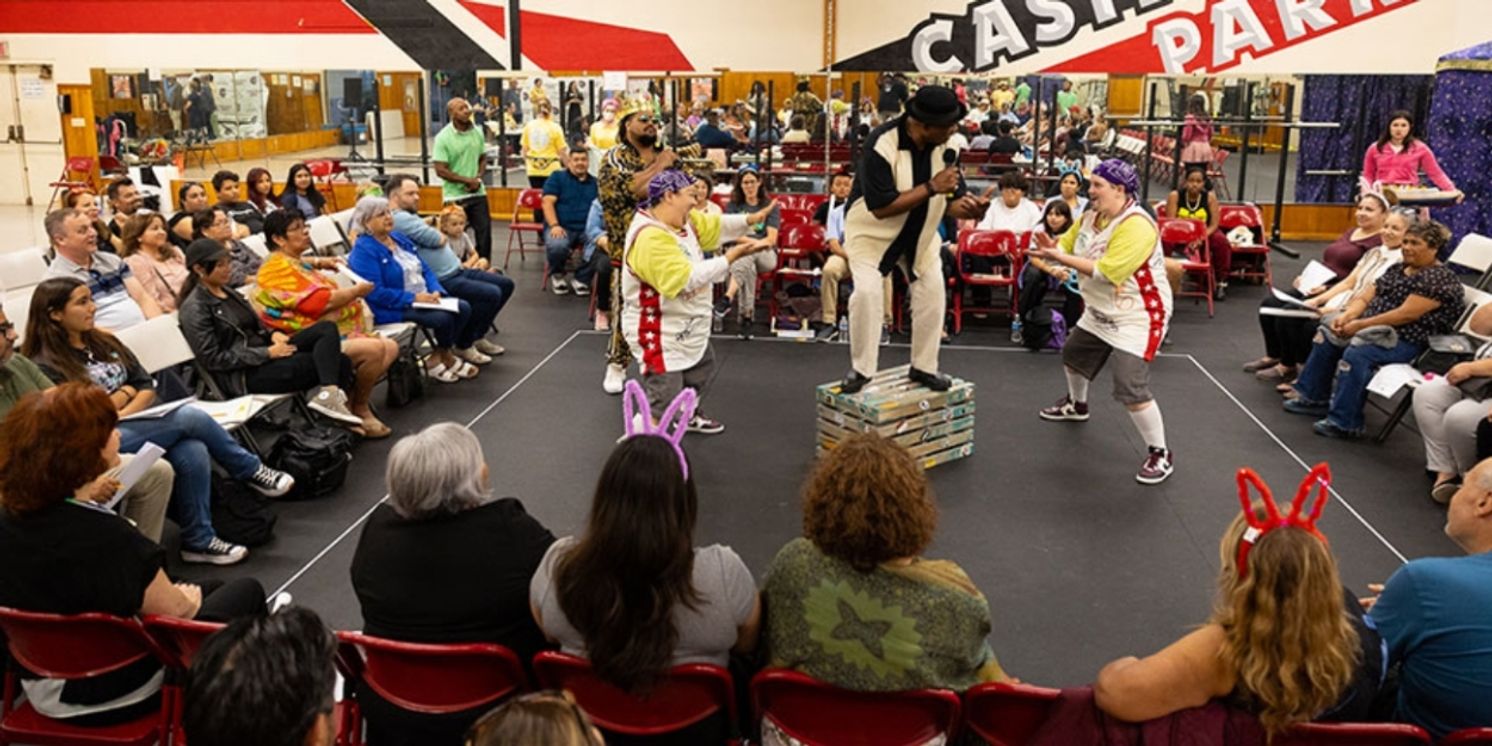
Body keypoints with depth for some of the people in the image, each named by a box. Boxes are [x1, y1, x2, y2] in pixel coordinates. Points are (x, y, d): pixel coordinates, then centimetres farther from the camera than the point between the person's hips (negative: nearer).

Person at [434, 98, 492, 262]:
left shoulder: (477, 133, 3)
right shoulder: (443, 138, -11)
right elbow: (441, 170, -13)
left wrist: (478, 178, -6)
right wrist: (467, 180, -15)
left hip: (478, 193, 4)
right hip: (455, 196, -4)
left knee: (485, 233, 7)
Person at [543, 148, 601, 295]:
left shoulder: (595, 182, 19)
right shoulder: (557, 177, 10)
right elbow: (548, 203, -1)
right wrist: (554, 226, -17)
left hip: (587, 229, 2)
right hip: (562, 228, -2)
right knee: (557, 246, -37)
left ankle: (581, 278, -5)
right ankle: (557, 275, 2)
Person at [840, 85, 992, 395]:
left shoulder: (945, 146, -14)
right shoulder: (882, 145, -32)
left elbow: (950, 199, -9)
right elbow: (881, 207, -34)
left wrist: (967, 206, -34)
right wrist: (932, 187, -36)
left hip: (920, 233, 5)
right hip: (872, 230, -5)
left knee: (932, 294, 1)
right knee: (867, 292, -19)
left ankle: (924, 367, 19)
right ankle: (861, 369, -1)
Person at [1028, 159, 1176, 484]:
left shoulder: (1137, 225, -28)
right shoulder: (1092, 216, 1)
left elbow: (1107, 271, -35)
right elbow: (1067, 244, -1)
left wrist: (1061, 258, -33)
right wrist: (1050, 249, -25)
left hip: (1137, 317, -10)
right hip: (1100, 312, 10)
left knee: (1131, 388, -18)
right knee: (1073, 354, 27)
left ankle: (1160, 454, -2)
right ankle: (1077, 405, 57)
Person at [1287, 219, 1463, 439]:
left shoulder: (1438, 278, -13)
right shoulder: (1396, 270, 15)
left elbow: (1405, 315, -21)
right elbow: (1364, 297, 11)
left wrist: (1360, 325, -20)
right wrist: (1347, 316, -10)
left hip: (1407, 342, -10)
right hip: (1377, 330, 10)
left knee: (1357, 353, -32)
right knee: (1327, 336, 0)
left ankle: (1345, 423, -27)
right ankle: (1315, 398, 9)